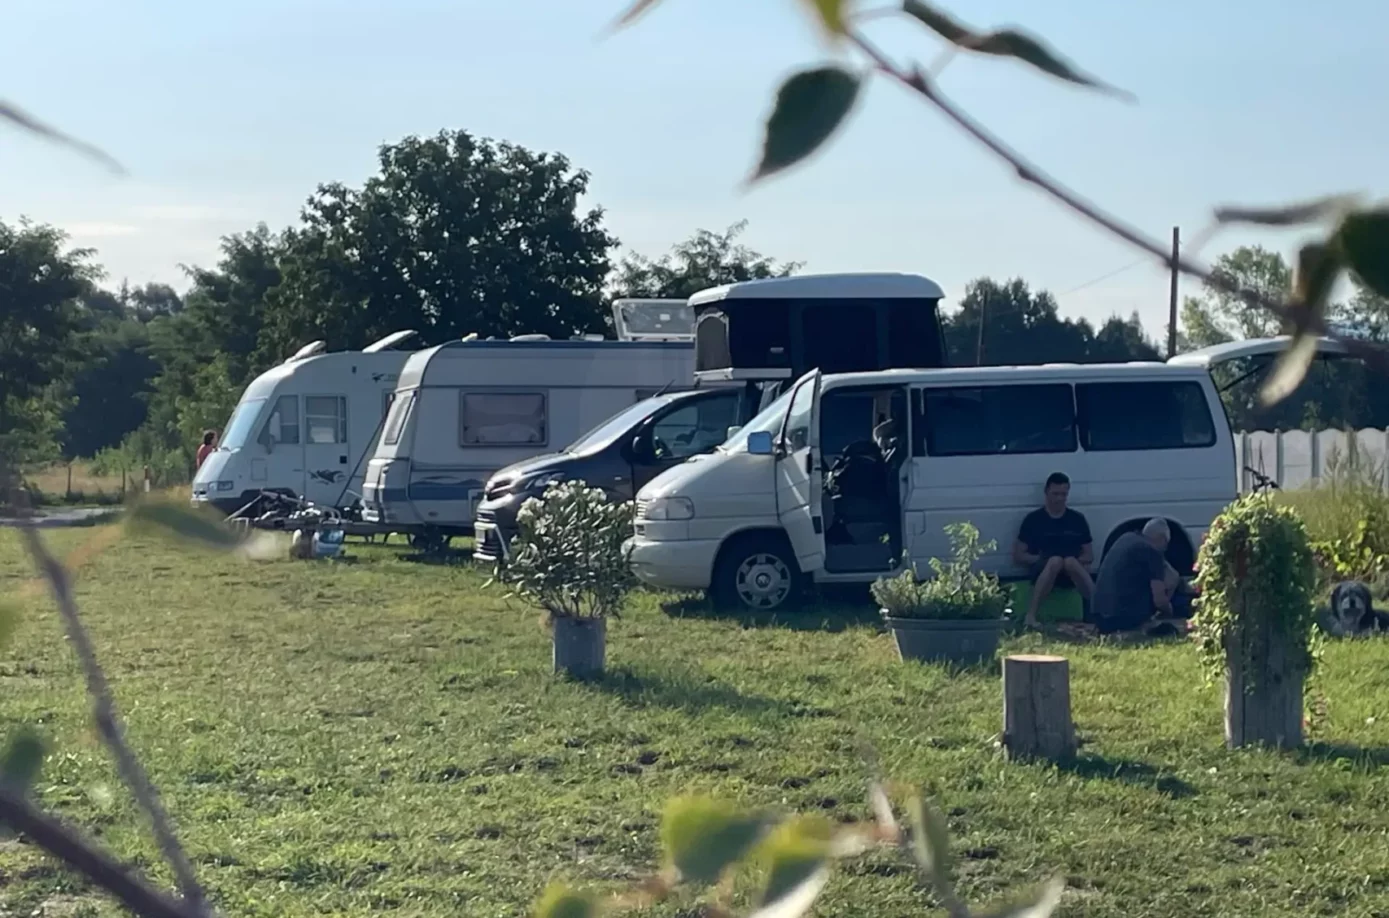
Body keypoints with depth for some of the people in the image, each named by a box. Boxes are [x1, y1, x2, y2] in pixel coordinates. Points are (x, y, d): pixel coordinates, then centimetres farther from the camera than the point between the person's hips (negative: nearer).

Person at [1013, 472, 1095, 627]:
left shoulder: (1077, 519, 14)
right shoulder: (1033, 519, 7)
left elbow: (1089, 556, 16)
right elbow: (1018, 556, 6)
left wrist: (1073, 561, -6)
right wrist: (1041, 559, -11)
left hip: (1072, 573, 2)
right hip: (1042, 572, -2)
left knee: (1070, 562, -34)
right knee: (1055, 560, -37)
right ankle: (1030, 615, -41)